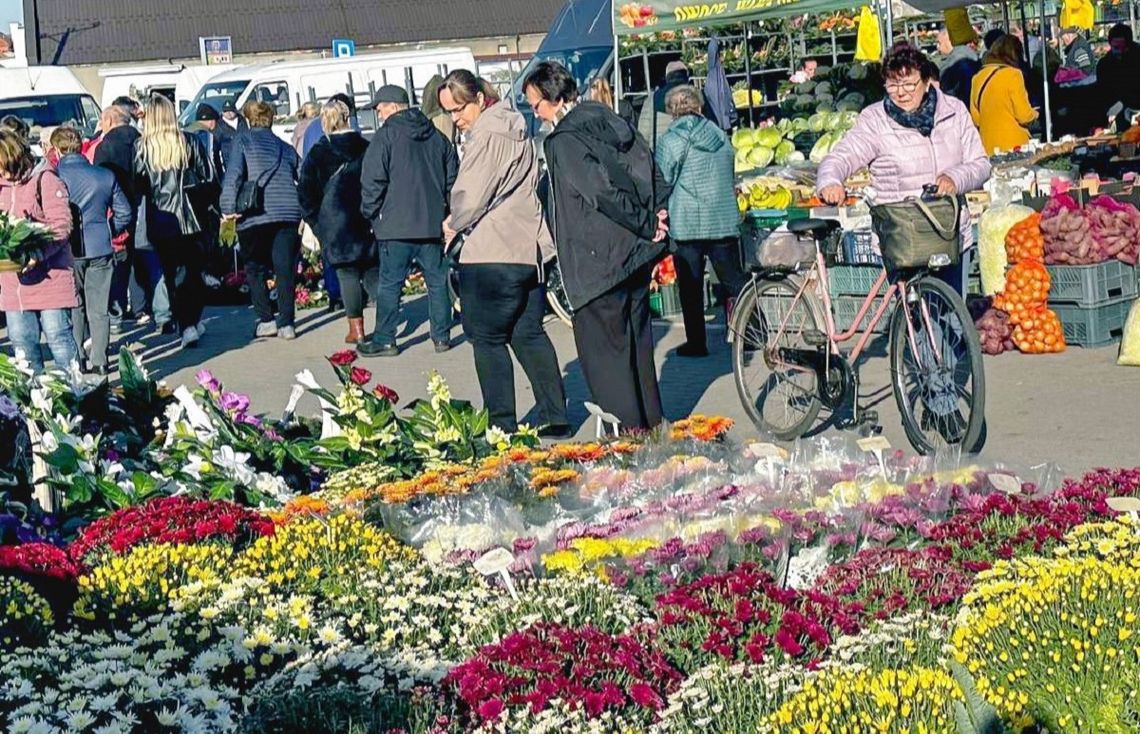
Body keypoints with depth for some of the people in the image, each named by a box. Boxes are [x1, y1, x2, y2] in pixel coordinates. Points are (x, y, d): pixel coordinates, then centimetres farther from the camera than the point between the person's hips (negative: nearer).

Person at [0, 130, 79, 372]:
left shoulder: (44, 180, -6)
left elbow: (61, 225, -13)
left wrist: (37, 255, -25)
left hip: (48, 276, -7)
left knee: (58, 336, -4)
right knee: (21, 339, 9)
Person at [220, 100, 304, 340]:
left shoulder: (243, 141, 5)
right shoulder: (286, 148, 18)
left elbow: (234, 175, -8)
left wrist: (229, 208, -8)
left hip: (256, 214, -3)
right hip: (289, 213, 3)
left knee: (255, 269, 9)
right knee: (285, 269, 4)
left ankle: (265, 320, 5)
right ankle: (287, 323, 1)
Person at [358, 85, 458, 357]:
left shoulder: (386, 136, -7)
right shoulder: (437, 137, 12)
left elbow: (372, 181, -11)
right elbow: (453, 178, 17)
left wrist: (371, 214, 2)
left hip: (397, 225, -5)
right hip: (433, 223, 5)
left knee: (390, 284, 0)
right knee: (437, 281, 10)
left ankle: (385, 340, 2)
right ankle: (442, 336, 13)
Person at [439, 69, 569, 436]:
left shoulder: (486, 136, -15)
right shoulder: (514, 128, 15)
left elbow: (469, 197, -17)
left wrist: (454, 225, 4)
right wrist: (461, 221, 15)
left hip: (492, 255, -9)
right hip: (531, 250, 9)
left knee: (488, 339, 0)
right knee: (528, 334, 13)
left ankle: (502, 425, 2)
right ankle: (556, 418, 13)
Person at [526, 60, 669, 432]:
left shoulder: (563, 141, -16)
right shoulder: (612, 122, 10)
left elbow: (601, 192, -23)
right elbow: (653, 174, 10)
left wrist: (647, 224, -14)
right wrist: (654, 217, 4)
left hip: (599, 263, -8)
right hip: (638, 253, 8)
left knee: (603, 345, 0)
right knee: (636, 341, 16)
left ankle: (626, 429, 1)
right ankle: (650, 422, 23)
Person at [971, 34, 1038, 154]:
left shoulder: (979, 77, 6)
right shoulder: (1012, 74, -9)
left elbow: (975, 117, 10)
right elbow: (1024, 115, -10)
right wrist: (1034, 114, 10)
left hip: (988, 145, 5)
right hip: (1013, 144, -5)